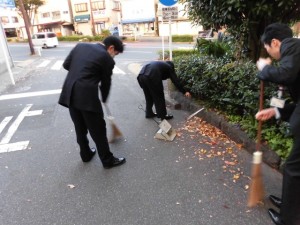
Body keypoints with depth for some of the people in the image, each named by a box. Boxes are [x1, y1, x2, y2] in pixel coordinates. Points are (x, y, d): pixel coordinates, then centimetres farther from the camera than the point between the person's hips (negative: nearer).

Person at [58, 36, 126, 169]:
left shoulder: (80, 46, 13)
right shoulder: (107, 59, -2)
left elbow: (66, 64, 14)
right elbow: (106, 82, 6)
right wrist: (104, 99, 23)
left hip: (70, 94, 7)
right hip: (87, 96, -6)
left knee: (80, 128, 20)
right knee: (98, 129, 7)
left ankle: (86, 154, 37)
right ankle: (107, 160, 21)